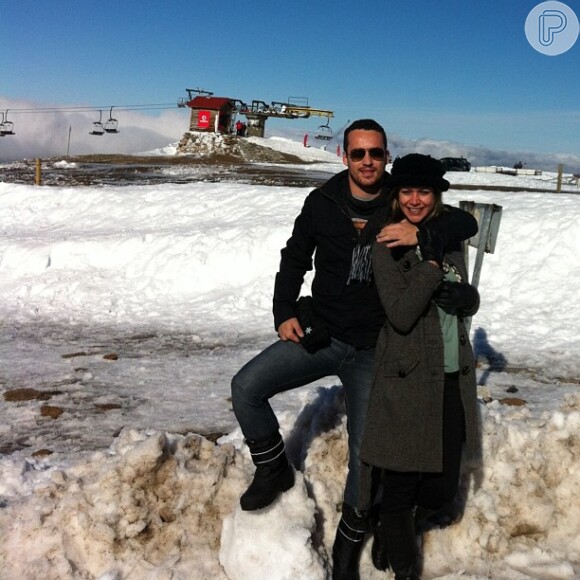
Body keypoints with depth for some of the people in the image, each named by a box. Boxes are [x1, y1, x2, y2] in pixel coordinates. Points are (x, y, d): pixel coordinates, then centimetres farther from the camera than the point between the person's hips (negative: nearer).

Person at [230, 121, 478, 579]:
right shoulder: (322, 202, -3)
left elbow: (466, 223, -12)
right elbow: (295, 259, 8)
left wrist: (422, 232, -32)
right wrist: (285, 312, -5)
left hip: (371, 351, -1)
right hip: (319, 336, 1)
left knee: (365, 453, -1)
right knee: (246, 388, -16)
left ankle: (348, 543, 25)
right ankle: (275, 470, 11)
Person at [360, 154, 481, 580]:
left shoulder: (449, 239, 8)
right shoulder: (387, 248, -9)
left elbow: (471, 304, 13)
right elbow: (400, 315, -17)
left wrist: (465, 296, -9)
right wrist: (431, 264, -22)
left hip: (454, 381, 6)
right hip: (409, 384, -5)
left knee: (443, 488, 13)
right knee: (401, 487, 6)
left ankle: (394, 538, 41)